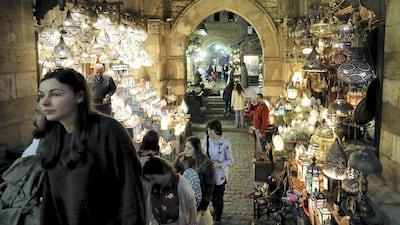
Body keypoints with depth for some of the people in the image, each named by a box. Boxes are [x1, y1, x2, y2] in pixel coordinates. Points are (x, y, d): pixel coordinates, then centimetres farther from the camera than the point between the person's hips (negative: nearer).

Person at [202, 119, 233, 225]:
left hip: (220, 175, -4)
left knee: (218, 198, 10)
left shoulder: (225, 143, -20)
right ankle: (216, 212, 51)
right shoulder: (206, 140, -10)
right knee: (212, 196, 22)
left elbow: (230, 160, -11)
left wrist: (219, 164, -25)